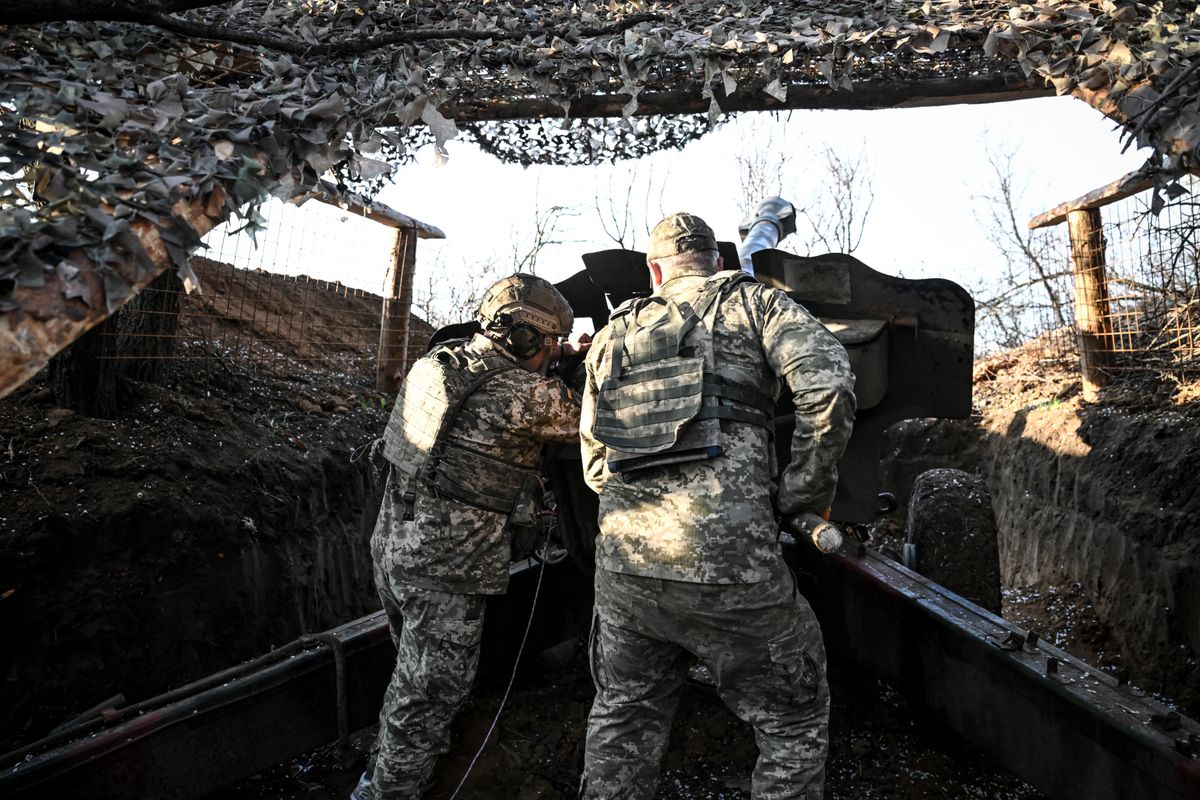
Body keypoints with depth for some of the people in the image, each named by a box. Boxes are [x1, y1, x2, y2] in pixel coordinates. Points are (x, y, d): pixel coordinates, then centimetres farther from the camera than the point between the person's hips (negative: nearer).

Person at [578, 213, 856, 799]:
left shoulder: (612, 337, 18)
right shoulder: (754, 302, 7)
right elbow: (829, 384, -11)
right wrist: (804, 493, -1)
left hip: (624, 568, 5)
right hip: (731, 565, -4)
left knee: (621, 723, 26)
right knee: (795, 725, 17)